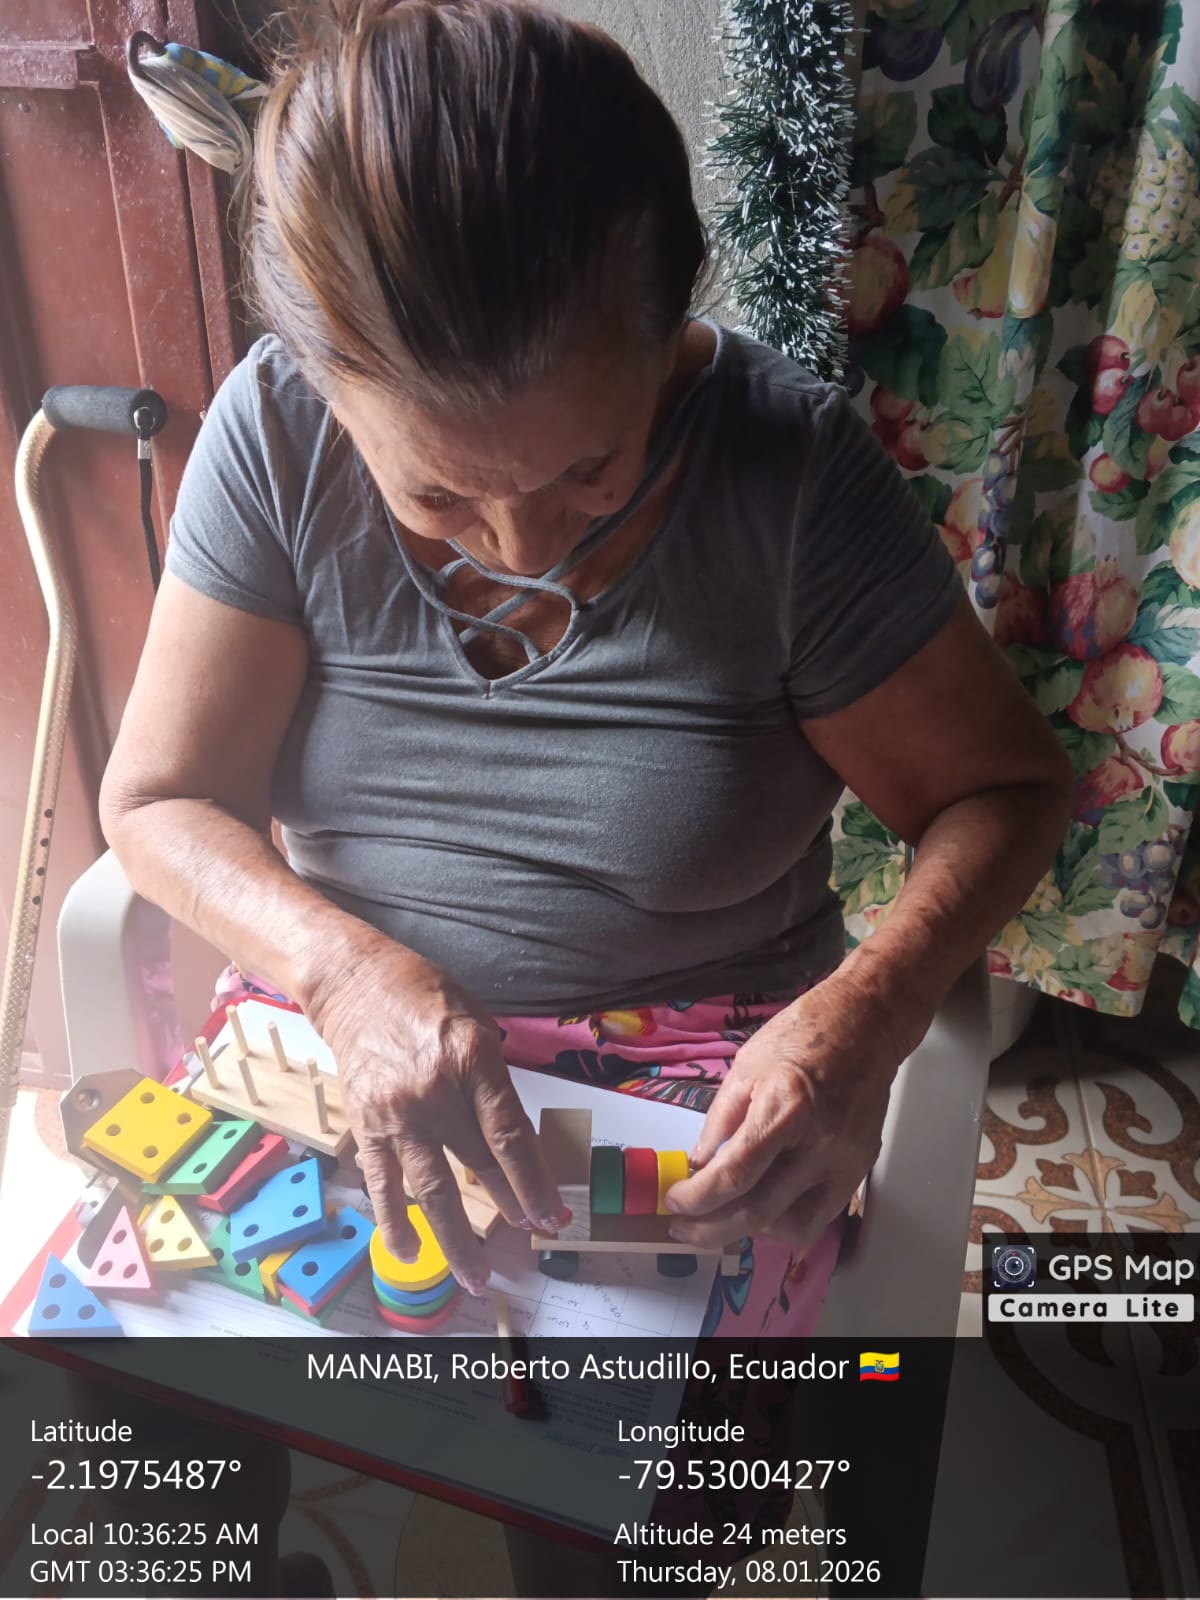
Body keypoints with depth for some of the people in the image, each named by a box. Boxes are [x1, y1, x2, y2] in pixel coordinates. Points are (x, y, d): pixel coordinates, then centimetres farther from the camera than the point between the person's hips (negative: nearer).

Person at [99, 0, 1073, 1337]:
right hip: (346, 1012, 3)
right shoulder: (276, 429, -8)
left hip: (698, 1068, -1)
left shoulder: (790, 466, -14)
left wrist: (867, 1013, -22)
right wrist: (349, 973, -23)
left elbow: (1004, 786, -4)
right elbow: (159, 797, -4)